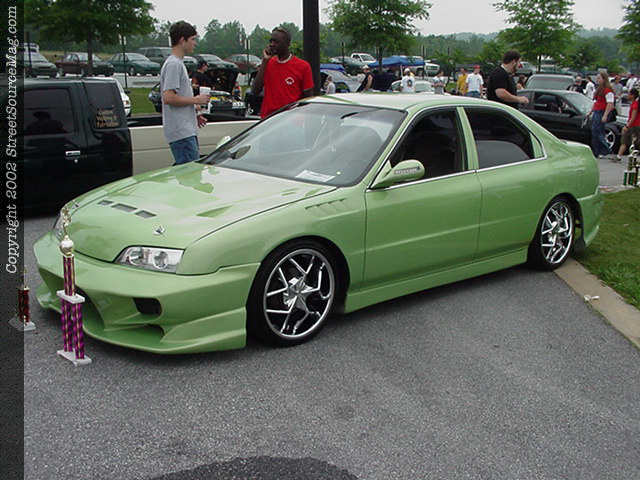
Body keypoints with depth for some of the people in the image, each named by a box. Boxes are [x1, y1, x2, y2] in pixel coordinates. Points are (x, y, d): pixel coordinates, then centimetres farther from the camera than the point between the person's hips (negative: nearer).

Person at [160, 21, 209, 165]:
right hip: (181, 132, -10)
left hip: (186, 130, 10)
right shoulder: (173, 64, -12)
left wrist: (194, 116, 18)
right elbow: (168, 98, -21)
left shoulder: (178, 63, 21)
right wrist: (195, 100, -12)